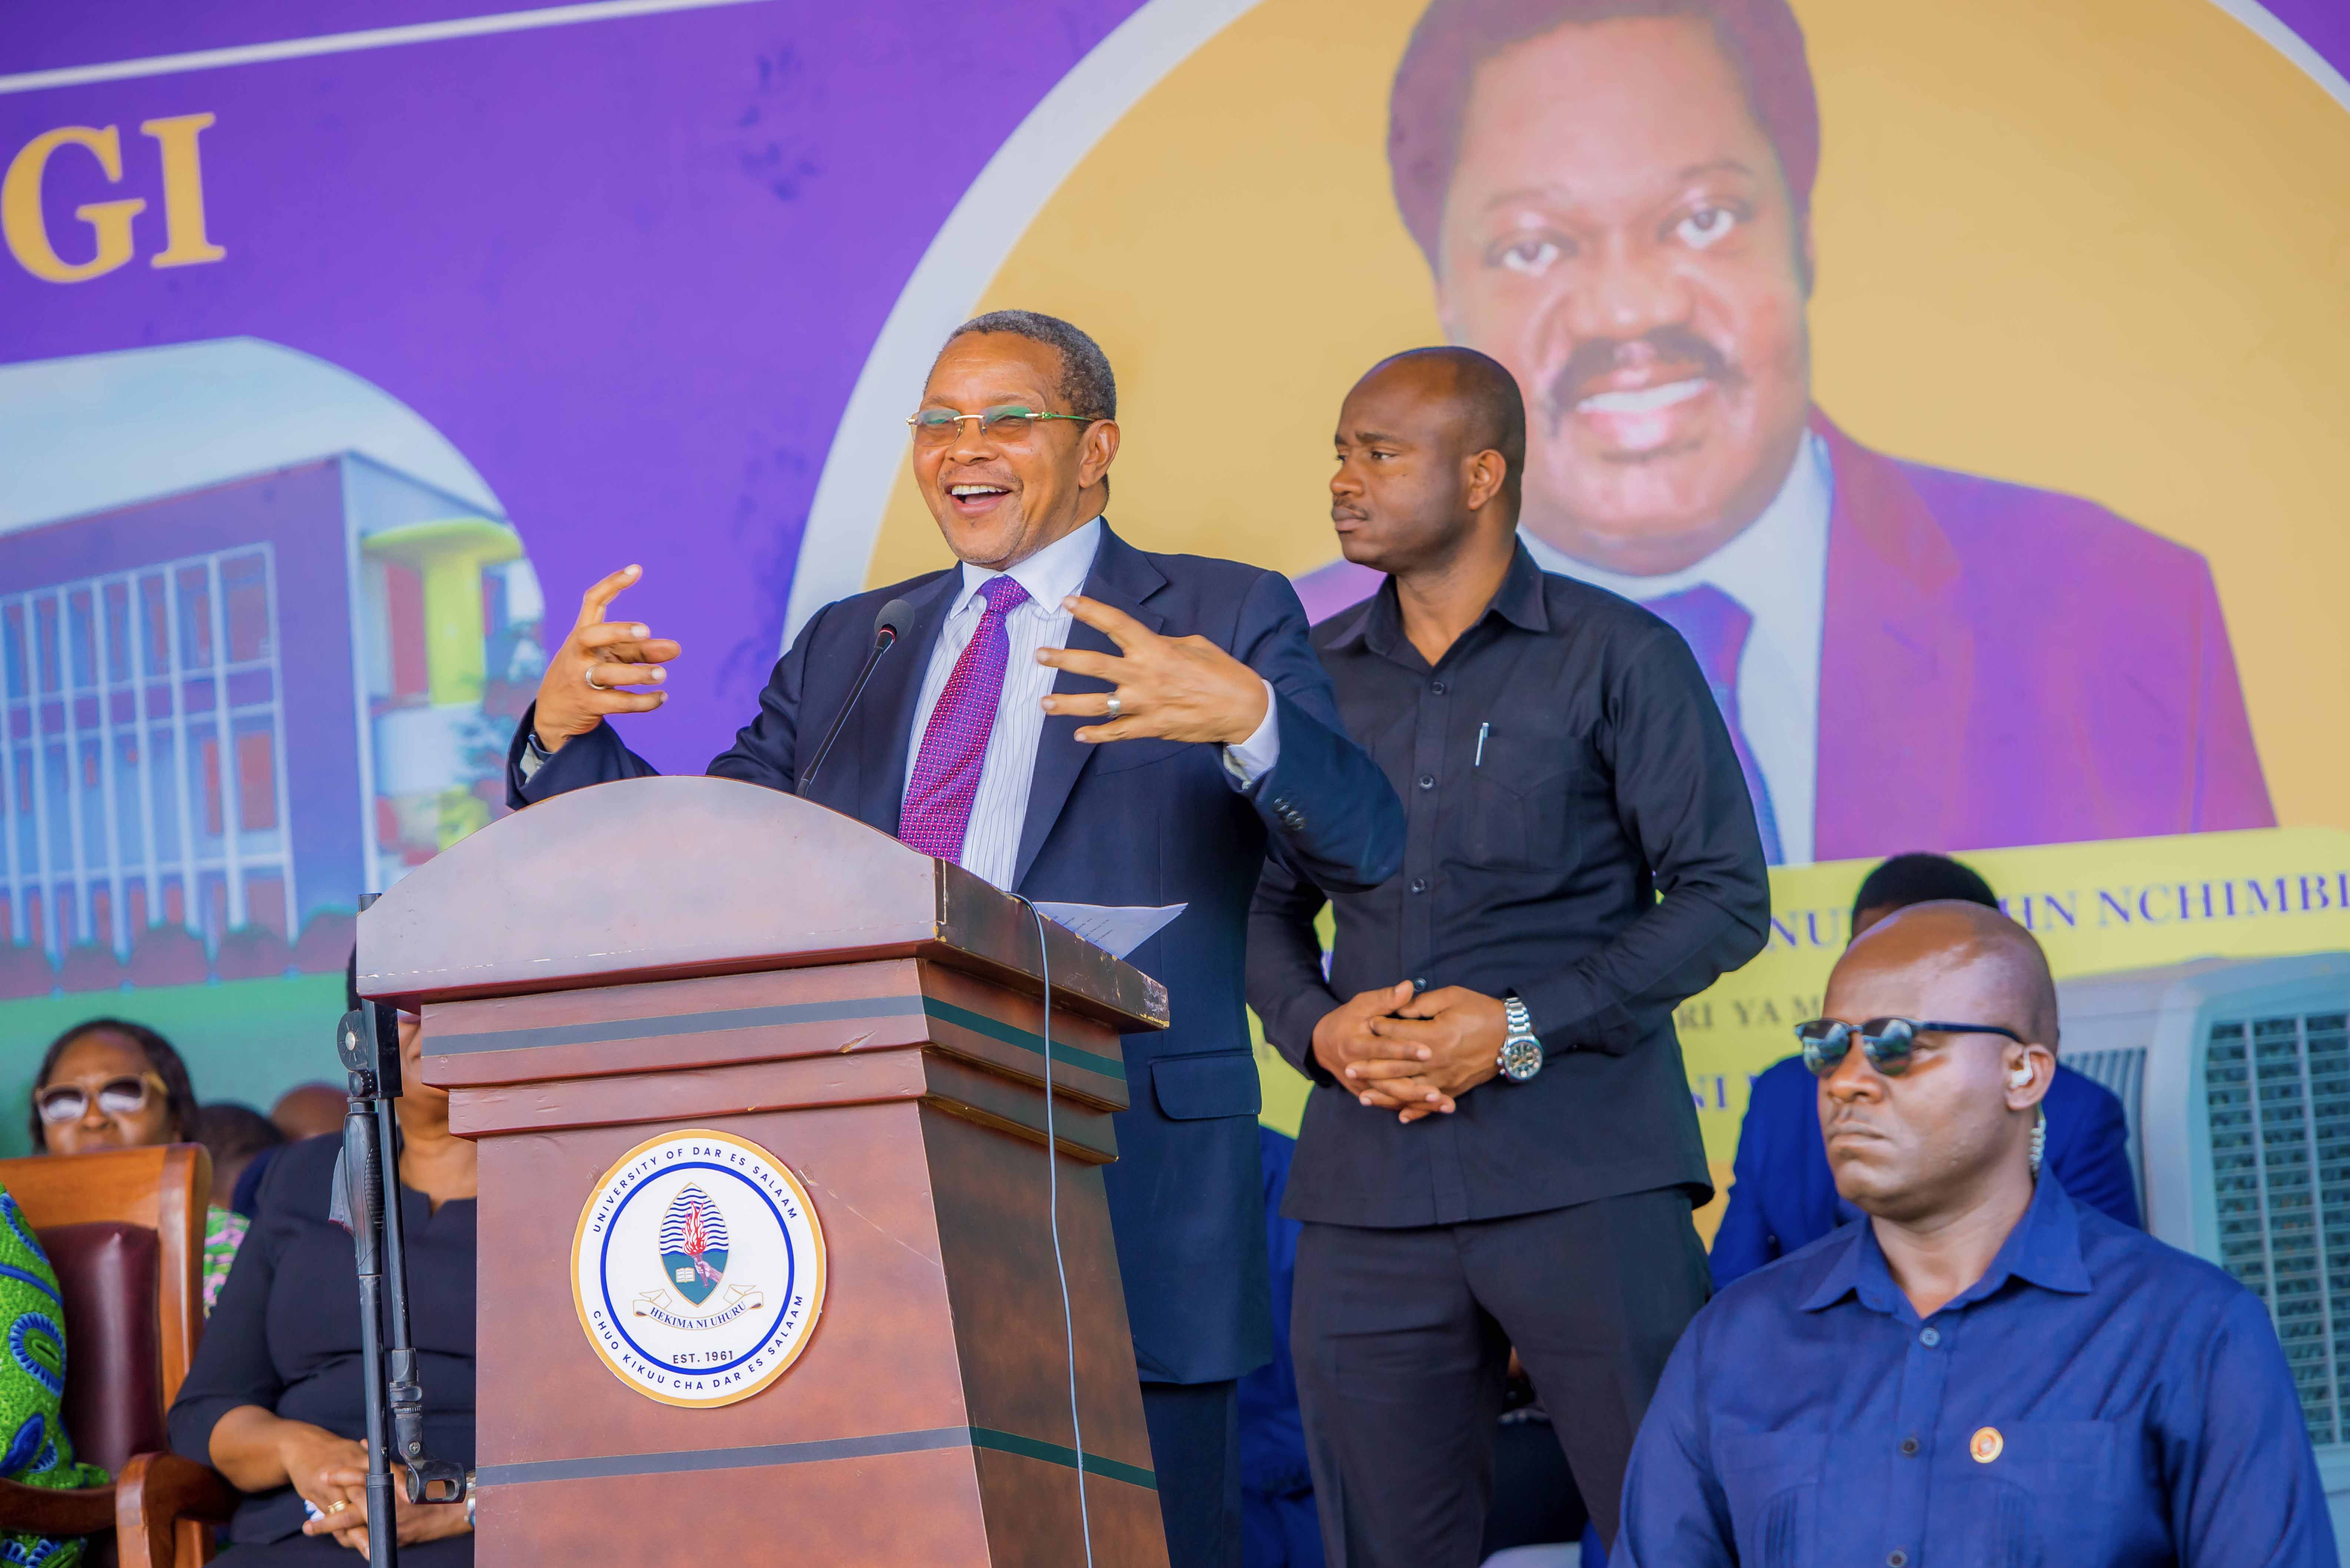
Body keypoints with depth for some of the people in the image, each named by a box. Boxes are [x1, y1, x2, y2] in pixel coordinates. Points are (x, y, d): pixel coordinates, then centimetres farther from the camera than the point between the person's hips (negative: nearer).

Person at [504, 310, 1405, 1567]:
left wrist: (1246, 719, -30)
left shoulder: (1229, 622, 4)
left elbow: (1363, 843, -9)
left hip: (1129, 1205, -4)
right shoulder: (848, 648, 19)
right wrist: (567, 730, -4)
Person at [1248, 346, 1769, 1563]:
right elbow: (1271, 904, 19)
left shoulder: (1617, 659, 2)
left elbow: (1725, 899, -1)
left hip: (1584, 1175, -4)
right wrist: (1317, 1028, -3)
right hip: (1368, 1189, 4)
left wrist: (1524, 1029, -11)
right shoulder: (1315, 677, 15)